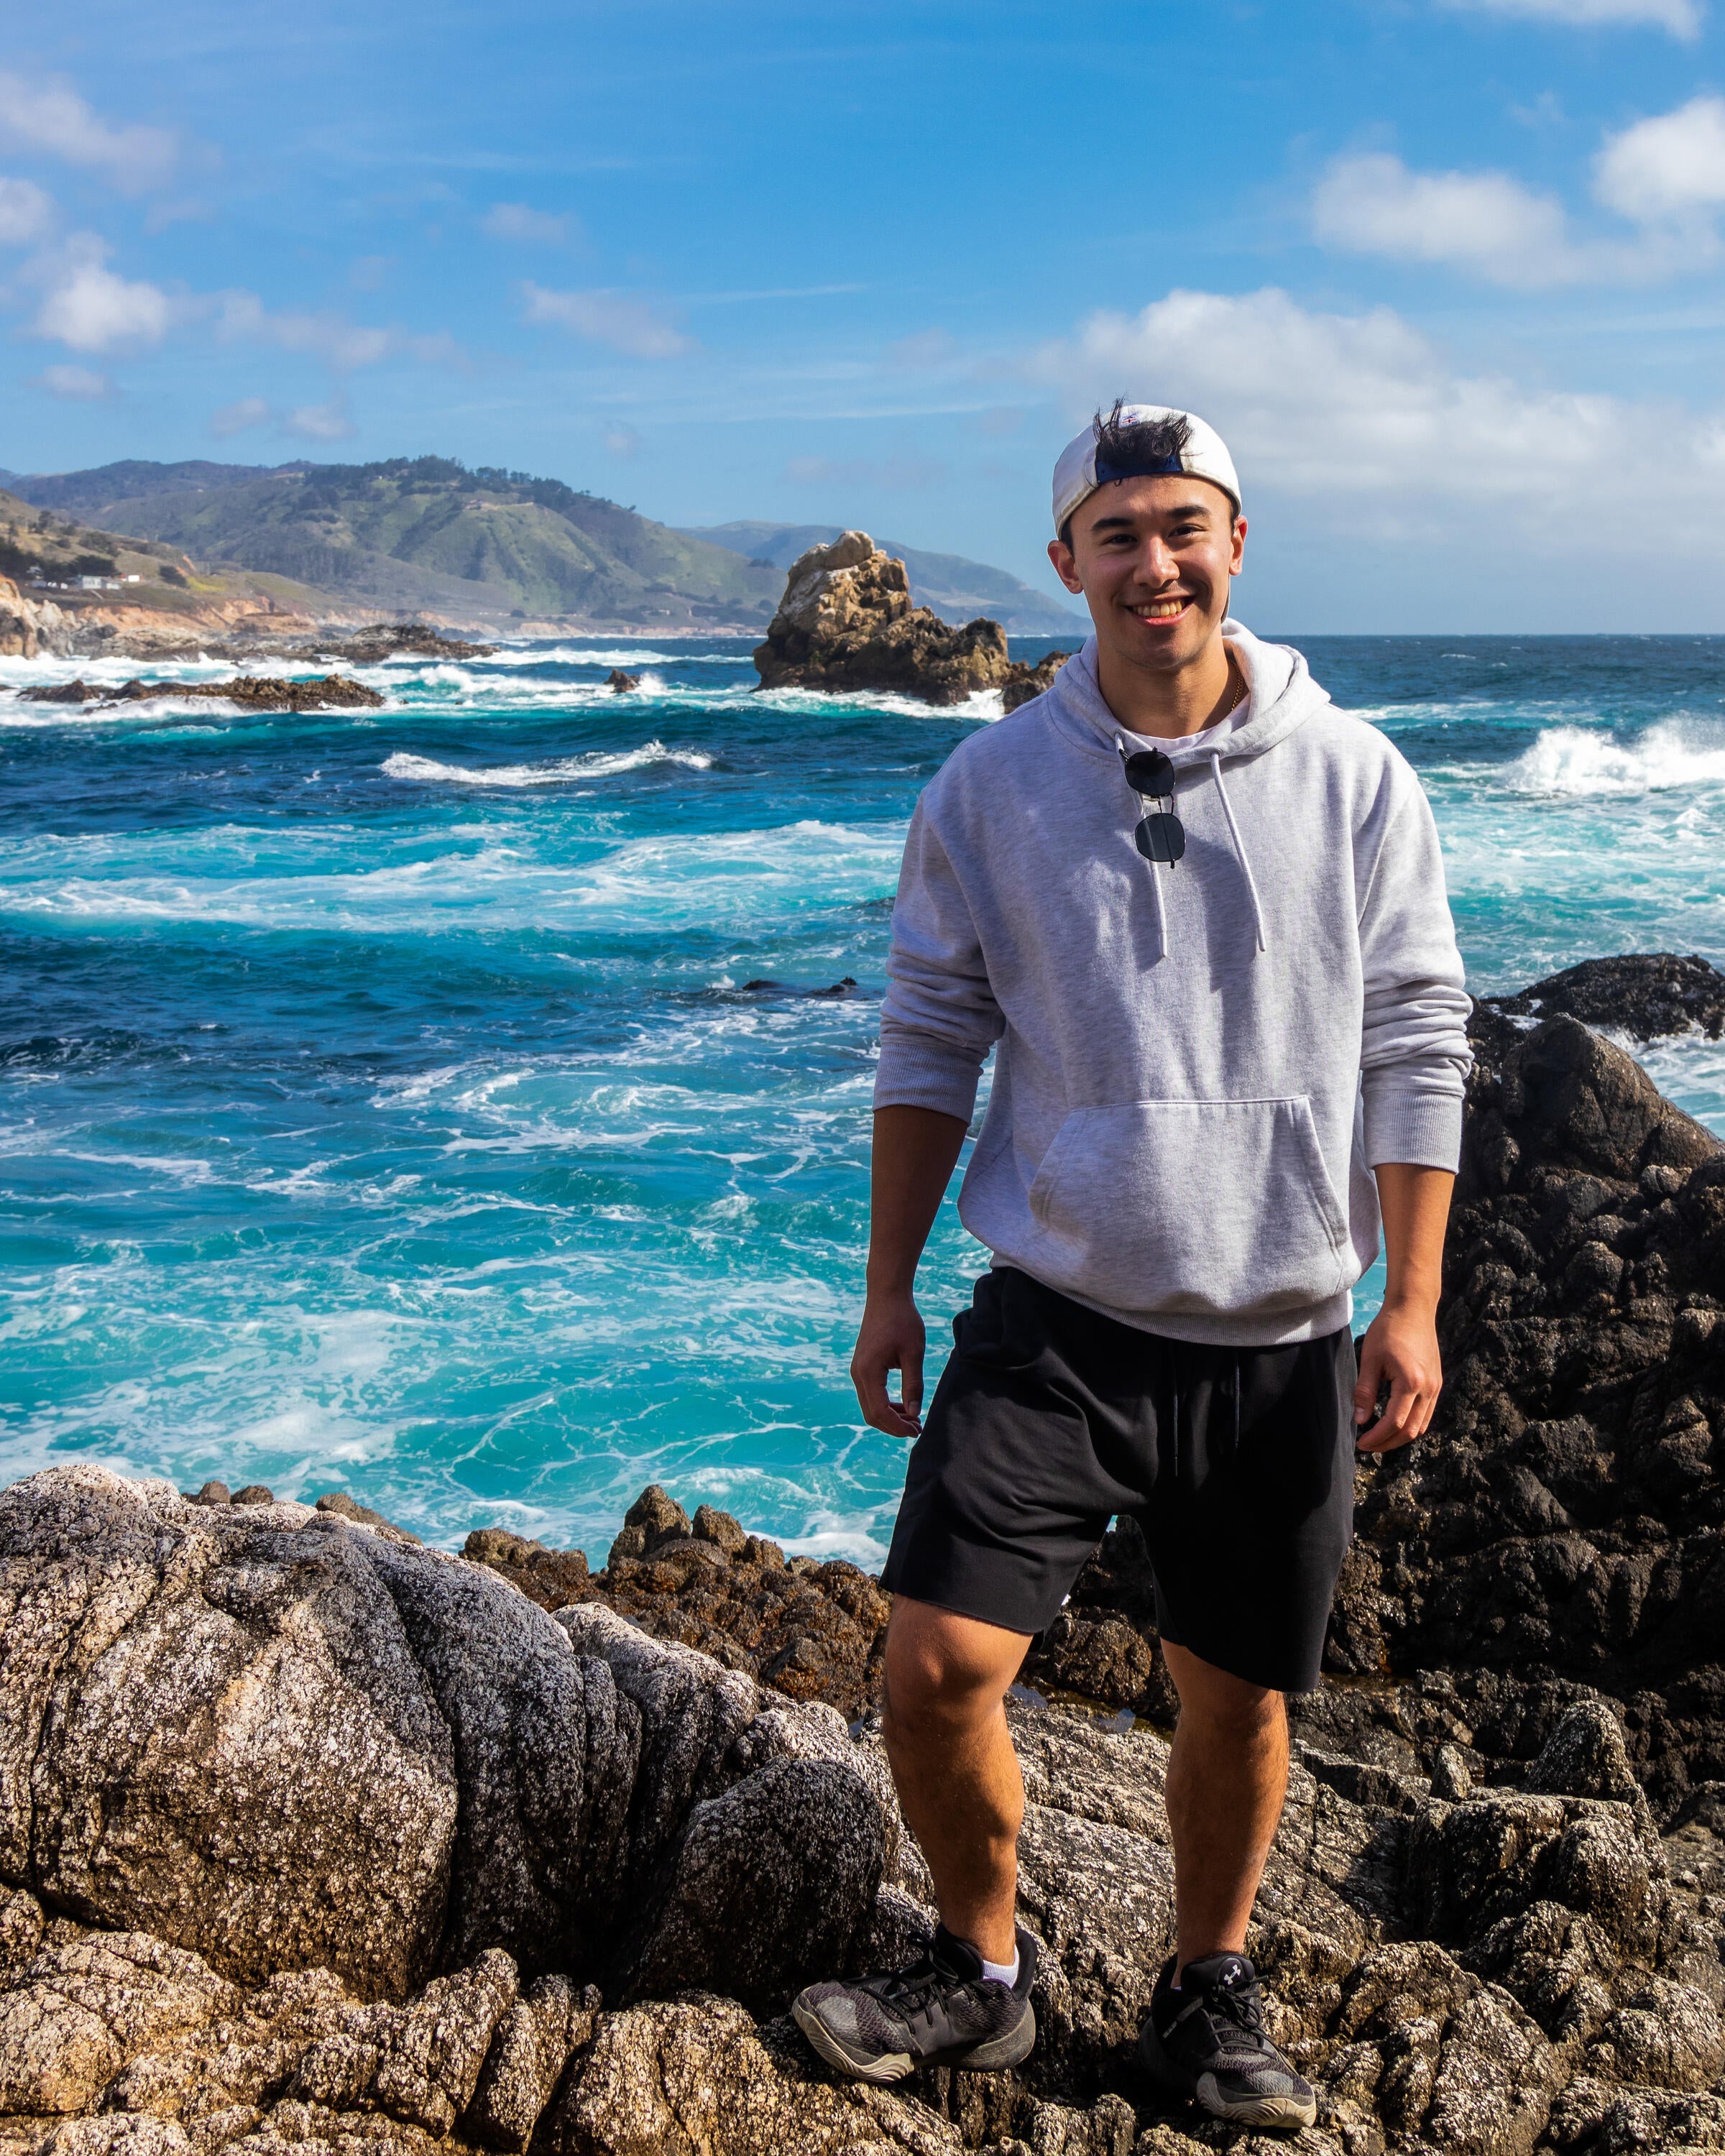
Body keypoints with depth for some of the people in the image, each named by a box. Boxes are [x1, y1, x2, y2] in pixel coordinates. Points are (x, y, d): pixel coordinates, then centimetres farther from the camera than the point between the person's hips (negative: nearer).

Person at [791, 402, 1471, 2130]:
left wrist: (1411, 1305, -4)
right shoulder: (990, 787, 0)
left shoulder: (1352, 778, -1)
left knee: (1236, 1700, 12)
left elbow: (1414, 1050, 0)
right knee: (936, 1666, -5)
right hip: (1056, 1320, 0)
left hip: (1280, 1339, 0)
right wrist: (885, 1288, 3)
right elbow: (929, 1044, 5)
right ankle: (980, 1972, 22)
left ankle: (1207, 1999, 37)